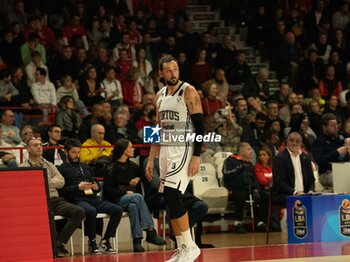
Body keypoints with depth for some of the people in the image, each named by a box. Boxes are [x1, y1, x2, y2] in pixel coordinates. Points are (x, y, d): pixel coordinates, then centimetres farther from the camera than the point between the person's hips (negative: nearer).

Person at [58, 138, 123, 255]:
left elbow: (98, 185, 30)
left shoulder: (86, 167, 29)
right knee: (91, 211, -40)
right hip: (77, 200, -6)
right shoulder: (62, 169, 8)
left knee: (117, 210, -16)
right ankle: (92, 242, -21)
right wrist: (78, 188, -16)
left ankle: (105, 240, -8)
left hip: (93, 198, 6)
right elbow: (61, 190, -6)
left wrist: (97, 187, 6)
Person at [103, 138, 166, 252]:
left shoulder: (132, 165, 17)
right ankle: (150, 231, -38)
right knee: (138, 197, -33)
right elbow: (107, 189, -6)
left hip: (132, 200, 4)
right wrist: (125, 192, -15)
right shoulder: (112, 167, 1)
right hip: (117, 200, -4)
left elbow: (142, 174, 34)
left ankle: (137, 240, -42)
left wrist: (138, 179, 11)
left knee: (133, 206, -34)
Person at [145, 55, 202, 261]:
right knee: (171, 200, 7)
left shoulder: (189, 92, -8)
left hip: (183, 150, -7)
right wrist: (151, 159, 15)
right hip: (166, 150, 8)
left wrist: (196, 157, -19)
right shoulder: (160, 96, 13)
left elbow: (200, 126, -12)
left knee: (172, 196, -18)